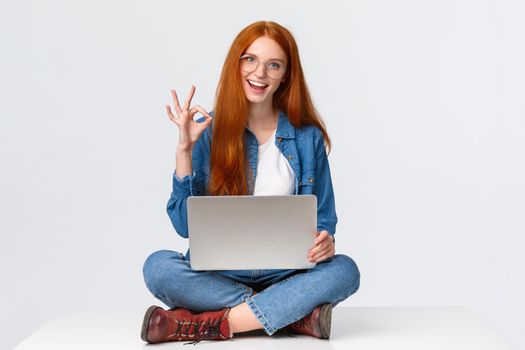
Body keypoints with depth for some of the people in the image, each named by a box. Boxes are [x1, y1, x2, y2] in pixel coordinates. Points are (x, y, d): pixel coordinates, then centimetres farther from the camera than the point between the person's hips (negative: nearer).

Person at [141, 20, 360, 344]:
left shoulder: (307, 138, 4)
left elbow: (323, 221, 9)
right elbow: (185, 225, -3)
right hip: (219, 276, 0)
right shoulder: (208, 132, 2)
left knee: (344, 270, -28)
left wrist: (325, 241, -15)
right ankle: (294, 314, -25)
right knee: (158, 266, -29)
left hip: (284, 276, 1)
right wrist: (184, 149, -12)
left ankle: (210, 325, -27)